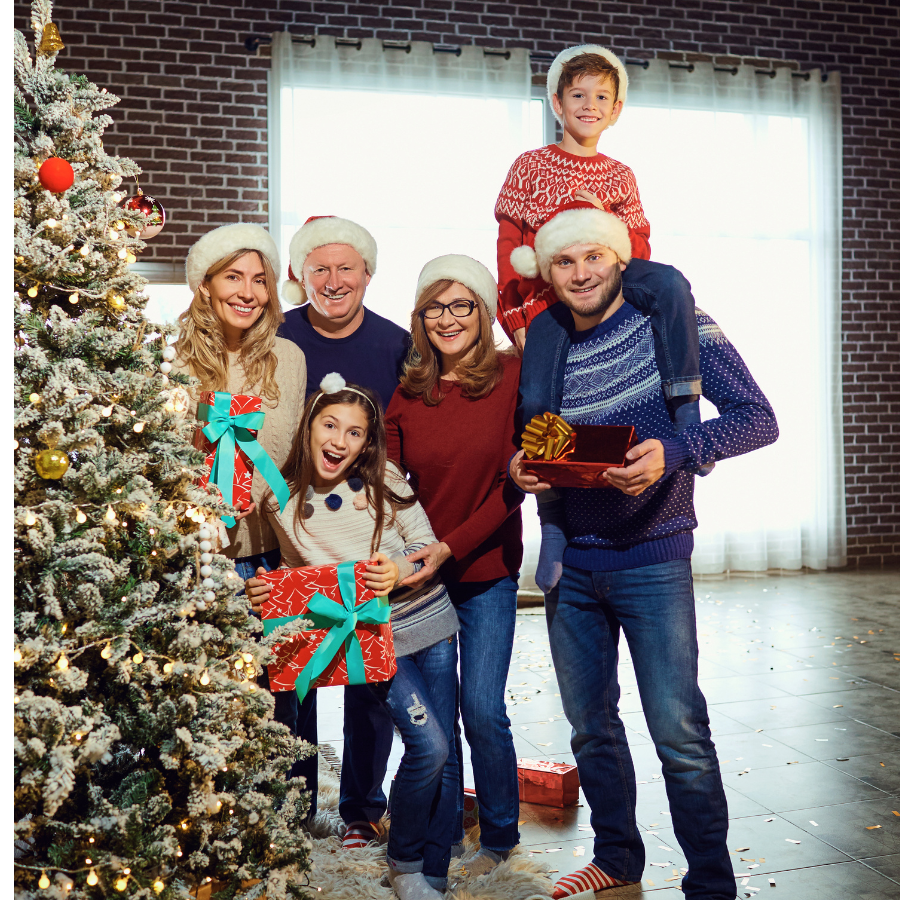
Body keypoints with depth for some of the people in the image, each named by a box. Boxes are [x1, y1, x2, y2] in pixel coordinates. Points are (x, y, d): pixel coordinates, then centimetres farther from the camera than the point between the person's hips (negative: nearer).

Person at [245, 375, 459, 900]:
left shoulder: (384, 479, -5)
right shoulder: (283, 503, -2)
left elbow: (428, 546, -3)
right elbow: (296, 574, 12)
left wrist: (401, 571, -23)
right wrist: (265, 592, -7)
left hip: (430, 622, 2)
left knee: (445, 752, 6)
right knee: (429, 746, -12)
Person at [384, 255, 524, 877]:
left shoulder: (512, 377, -7)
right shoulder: (406, 394, 1)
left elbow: (516, 481, -10)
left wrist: (451, 546, -17)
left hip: (487, 573, -2)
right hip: (419, 575, 3)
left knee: (482, 710, -2)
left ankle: (499, 836, 23)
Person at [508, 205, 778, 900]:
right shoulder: (544, 341, 5)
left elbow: (758, 419, -14)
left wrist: (675, 451, -29)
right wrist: (518, 465, -7)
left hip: (652, 560, -5)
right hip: (570, 561, 5)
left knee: (678, 731, -1)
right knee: (590, 724, 15)